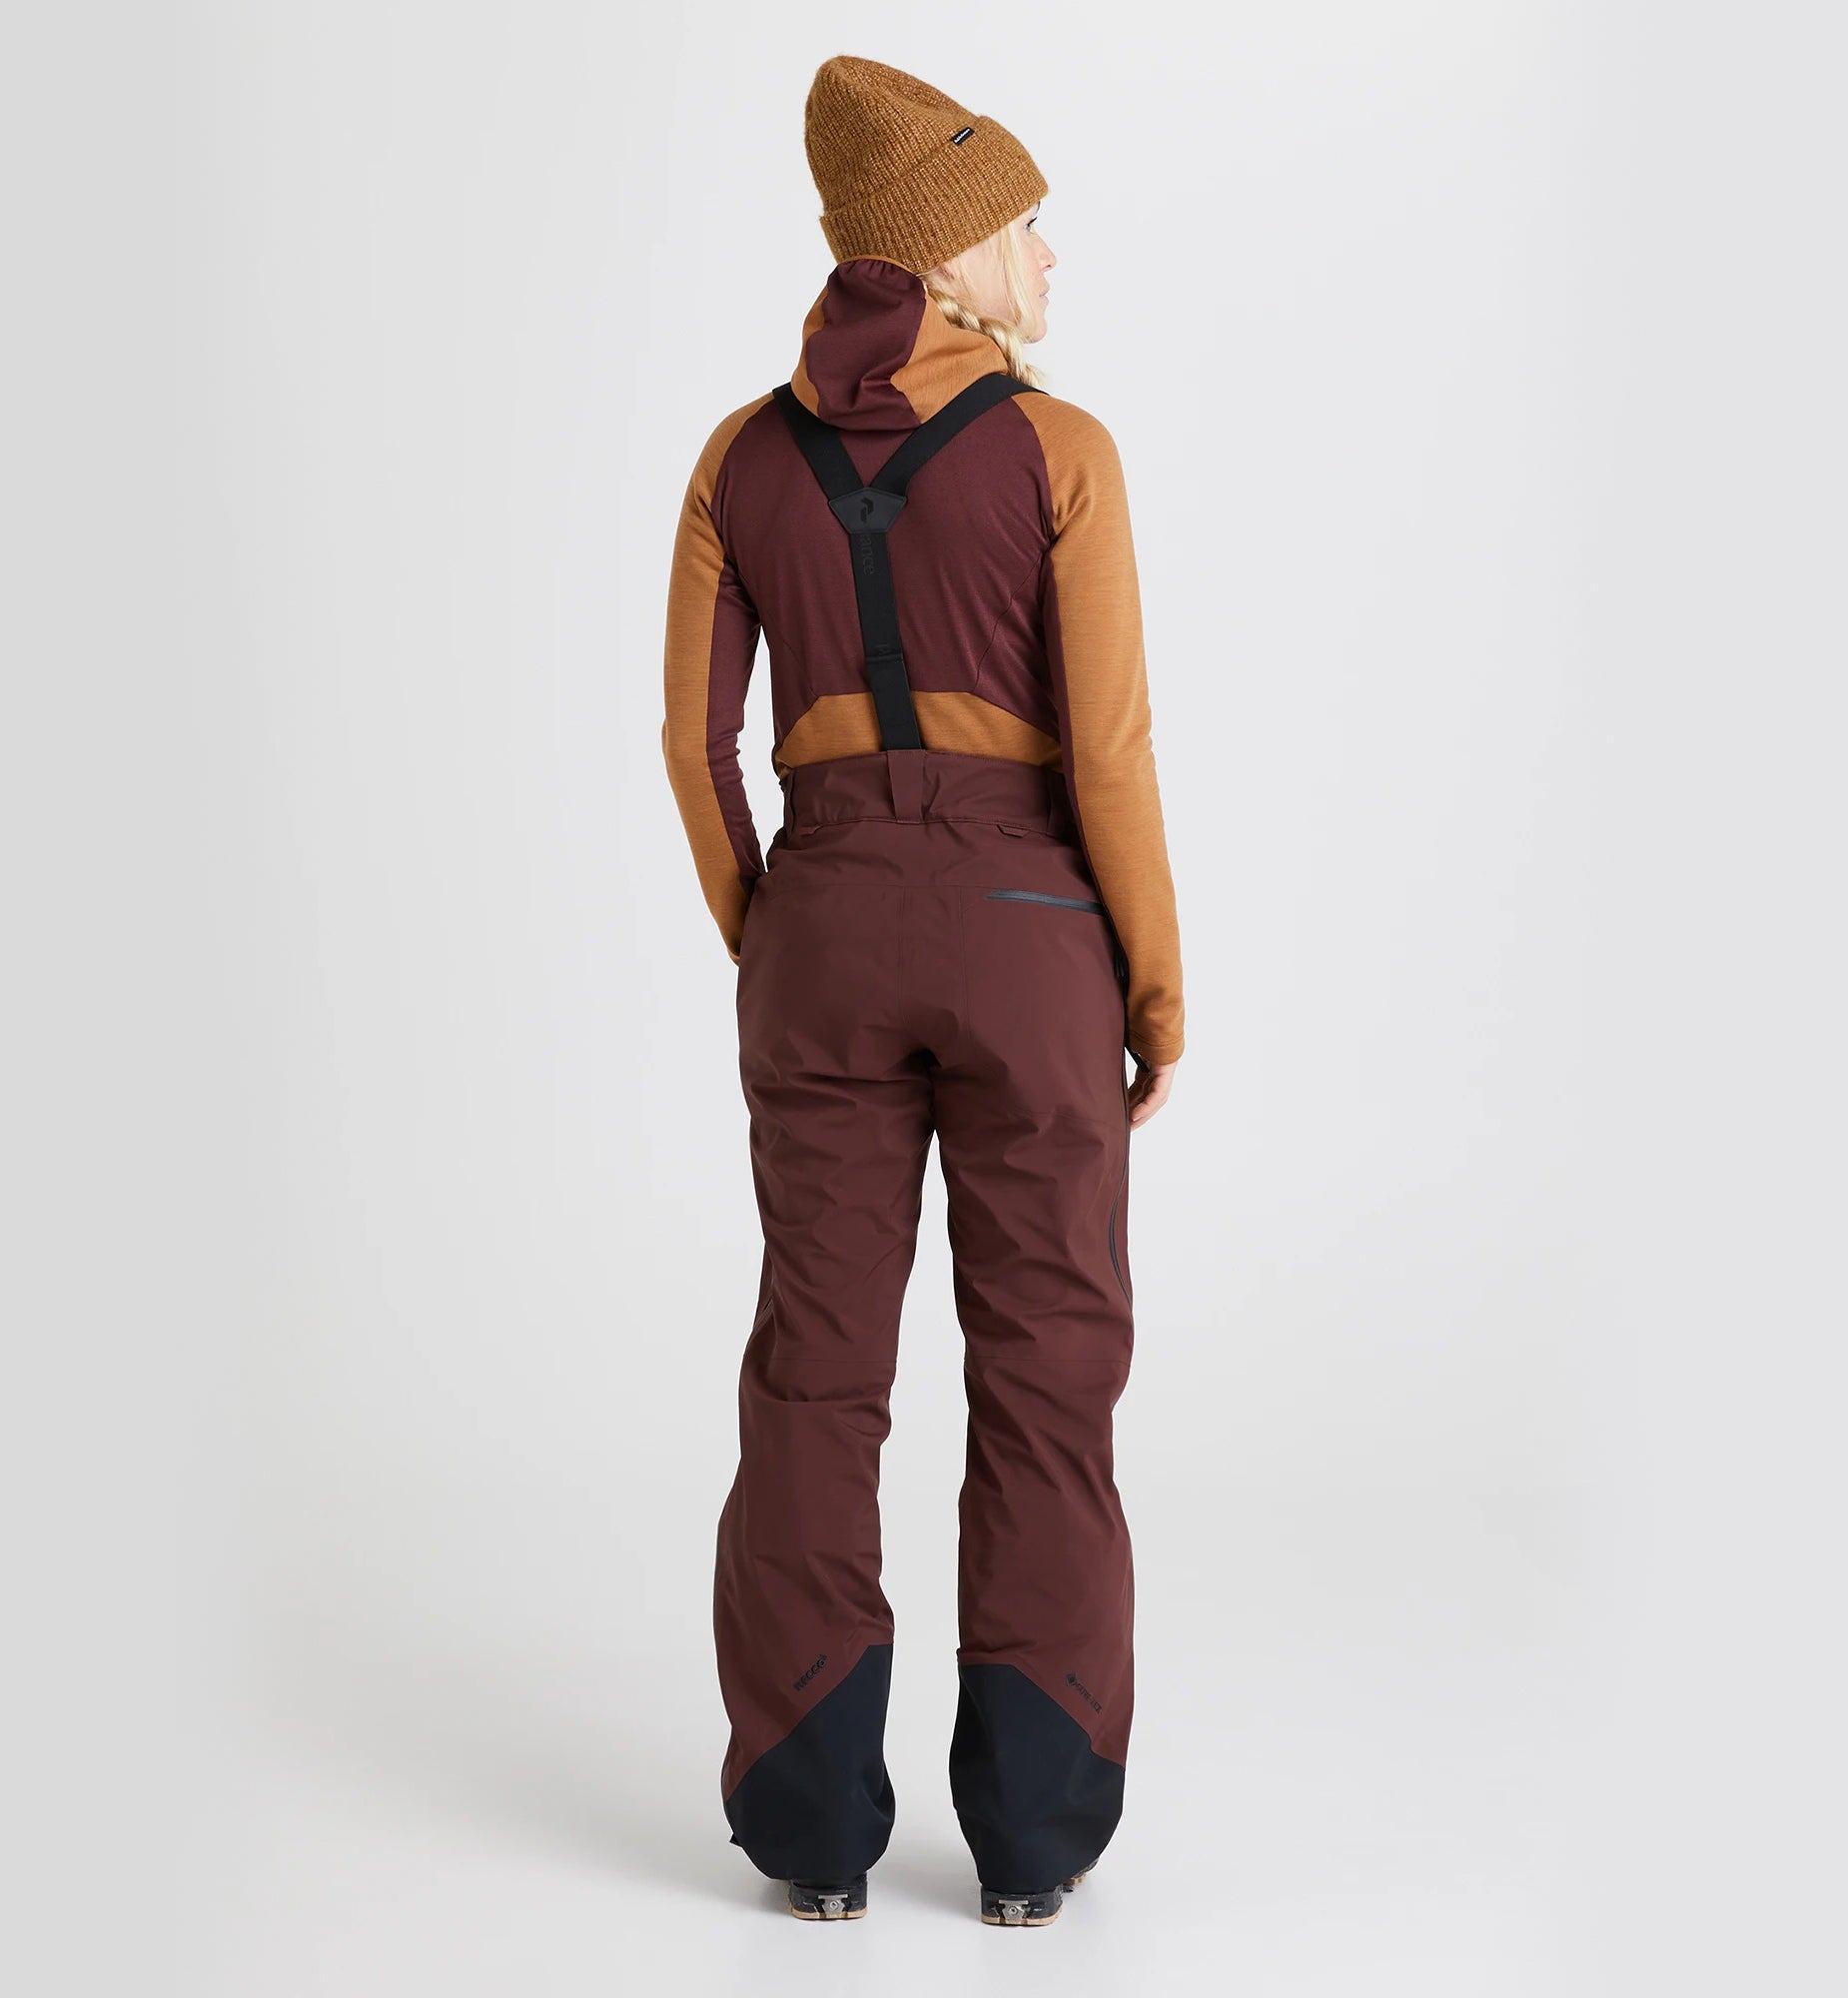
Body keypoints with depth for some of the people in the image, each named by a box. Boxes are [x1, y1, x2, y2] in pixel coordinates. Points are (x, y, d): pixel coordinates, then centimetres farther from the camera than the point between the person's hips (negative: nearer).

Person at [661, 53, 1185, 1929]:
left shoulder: (743, 454, 3)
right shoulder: (1060, 450, -8)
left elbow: (695, 737, 3)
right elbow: (1109, 749, -11)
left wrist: (762, 954, 14)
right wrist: (1162, 986, 0)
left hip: (831, 929, 3)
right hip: (1022, 935, -3)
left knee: (820, 1369, 9)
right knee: (1043, 1368, 7)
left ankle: (819, 1821, 10)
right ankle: (1026, 1829, 9)